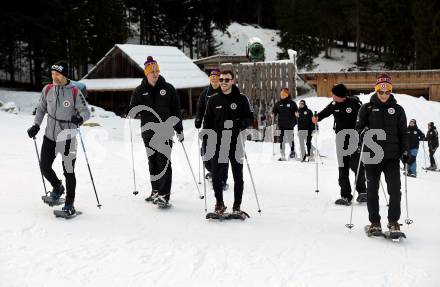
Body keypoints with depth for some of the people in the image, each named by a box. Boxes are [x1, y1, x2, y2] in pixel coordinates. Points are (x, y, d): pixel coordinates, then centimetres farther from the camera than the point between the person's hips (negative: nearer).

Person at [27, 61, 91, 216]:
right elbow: (41, 108, 14)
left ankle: (69, 204, 11)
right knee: (44, 167, 8)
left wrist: (80, 118, -32)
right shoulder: (47, 89, 1)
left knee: (68, 171, -2)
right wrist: (36, 125, 2)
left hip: (67, 137, -4)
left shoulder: (74, 92, -11)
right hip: (50, 135, 4)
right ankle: (57, 187, 37)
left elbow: (86, 111, -10)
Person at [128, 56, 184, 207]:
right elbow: (132, 111, 9)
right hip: (148, 131, 3)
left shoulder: (168, 88, 3)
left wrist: (179, 129, 4)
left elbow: (176, 110, 6)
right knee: (152, 162, 11)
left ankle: (164, 194, -10)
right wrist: (133, 111, -15)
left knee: (163, 161, -9)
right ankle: (155, 191, 23)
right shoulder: (139, 91, 7)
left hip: (165, 131, -3)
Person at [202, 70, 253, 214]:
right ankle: (219, 203, 20)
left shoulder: (241, 99, 2)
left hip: (236, 143, -1)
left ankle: (237, 206, 17)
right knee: (216, 176, 1)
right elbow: (207, 122, 12)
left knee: (238, 177, 5)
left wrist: (240, 124, -17)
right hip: (218, 144, 1)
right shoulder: (213, 100, 9)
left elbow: (249, 118, 3)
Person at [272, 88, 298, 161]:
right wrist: (273, 114, -9)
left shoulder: (292, 103, 2)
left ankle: (292, 151, 22)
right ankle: (283, 156, 8)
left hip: (290, 125, -3)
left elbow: (296, 110, 1)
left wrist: (296, 113, -20)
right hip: (281, 125, 3)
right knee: (282, 140, 3)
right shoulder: (278, 103, 11)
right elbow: (274, 111, 12)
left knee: (290, 138, -1)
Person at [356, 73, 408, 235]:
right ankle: (374, 222, 18)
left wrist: (405, 151, 6)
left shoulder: (397, 110, 8)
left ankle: (393, 221, 12)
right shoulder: (367, 108, 5)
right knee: (372, 190, 6)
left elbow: (403, 132, 12)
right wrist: (362, 132, -16)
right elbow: (359, 127, 6)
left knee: (395, 190, -4)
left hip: (392, 156, 0)